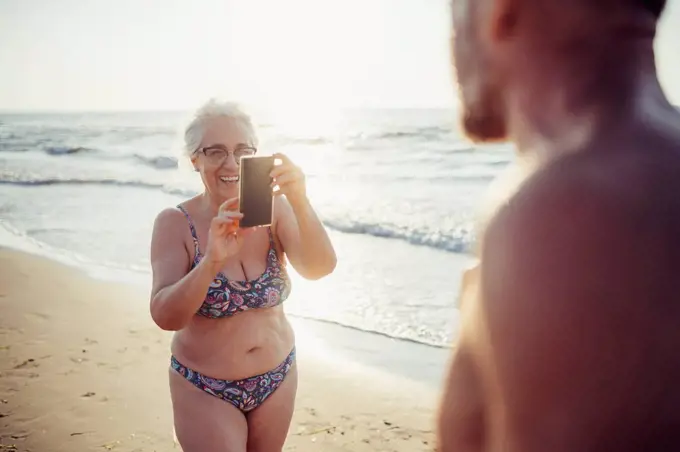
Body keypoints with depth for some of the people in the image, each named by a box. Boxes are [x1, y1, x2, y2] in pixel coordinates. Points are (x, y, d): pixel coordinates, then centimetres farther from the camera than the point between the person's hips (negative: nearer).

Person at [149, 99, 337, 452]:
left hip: (277, 379, 3)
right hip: (205, 389, -3)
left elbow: (319, 268, -24)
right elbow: (165, 317, -24)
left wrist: (300, 202, -40)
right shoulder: (175, 223, -15)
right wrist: (212, 261, -40)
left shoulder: (273, 209, -9)